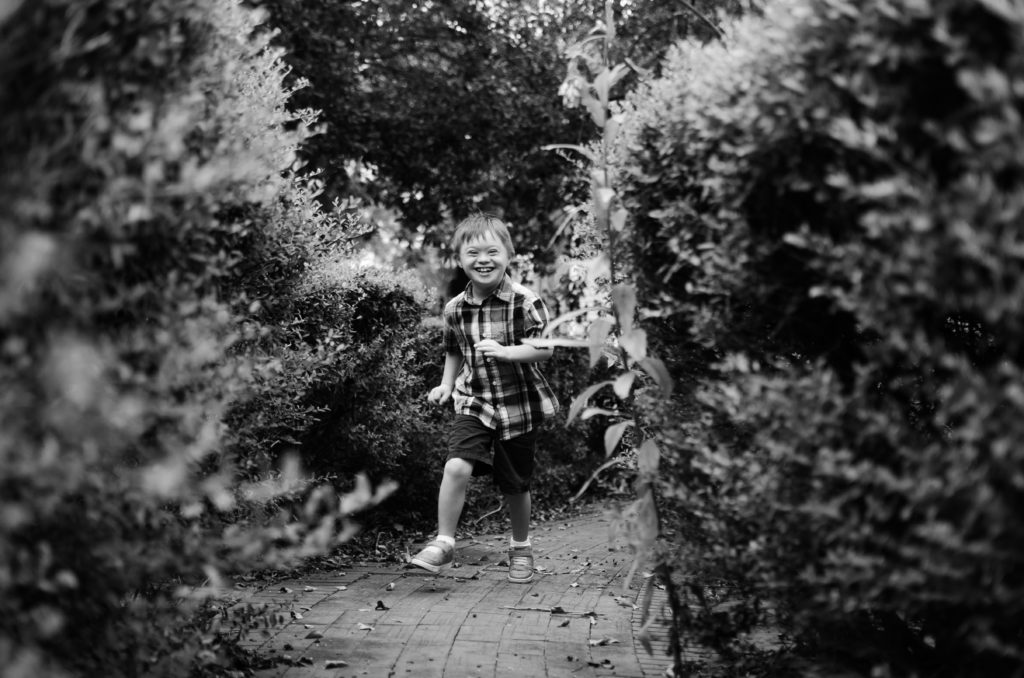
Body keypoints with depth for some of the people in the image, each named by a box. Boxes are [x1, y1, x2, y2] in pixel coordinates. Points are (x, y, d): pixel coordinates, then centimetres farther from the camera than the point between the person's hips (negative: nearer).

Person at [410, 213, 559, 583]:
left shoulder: (525, 302, -13)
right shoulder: (454, 309, 0)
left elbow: (546, 347, -17)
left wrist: (507, 351, -29)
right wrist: (446, 385, 7)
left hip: (518, 406, -2)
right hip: (473, 403, 2)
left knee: (515, 486, 10)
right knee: (457, 466, -20)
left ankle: (521, 547, 34)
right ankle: (443, 543, -8)